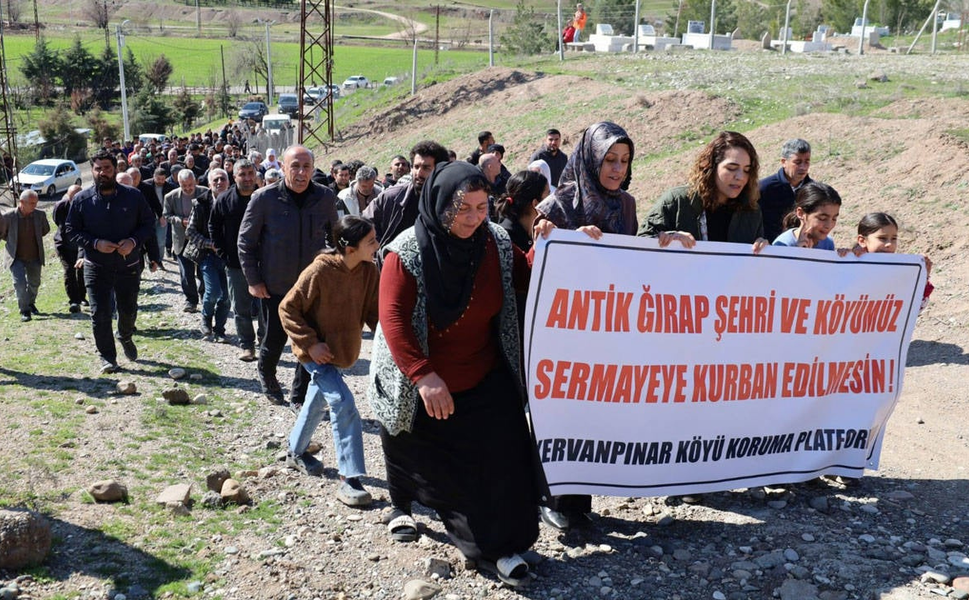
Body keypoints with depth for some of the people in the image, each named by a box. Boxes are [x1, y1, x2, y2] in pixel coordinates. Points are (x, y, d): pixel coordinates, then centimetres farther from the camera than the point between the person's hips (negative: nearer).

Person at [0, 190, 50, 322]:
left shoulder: (40, 215, -10)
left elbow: (46, 230, 10)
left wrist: (33, 237, 4)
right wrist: (13, 241, -5)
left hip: (34, 257, 3)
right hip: (16, 258, -3)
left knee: (34, 283, 17)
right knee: (20, 283, -14)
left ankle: (31, 303, 44)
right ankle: (24, 310, 1)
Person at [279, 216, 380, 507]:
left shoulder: (369, 271, -9)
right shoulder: (319, 272, -26)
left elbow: (374, 311, -2)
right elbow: (287, 309, -17)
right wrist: (311, 343, -21)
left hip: (342, 350, 7)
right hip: (318, 352, -7)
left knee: (317, 402, 24)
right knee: (343, 404, -17)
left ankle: (297, 453, 47)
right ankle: (349, 479, -12)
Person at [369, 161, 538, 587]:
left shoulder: (496, 244, -8)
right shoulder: (407, 251, -21)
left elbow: (524, 281, 5)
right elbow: (393, 318, -24)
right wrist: (423, 375, -34)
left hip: (486, 381, 2)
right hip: (417, 386, -2)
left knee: (500, 457, -7)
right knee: (412, 453, 20)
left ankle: (499, 546, 9)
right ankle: (401, 507, 51)